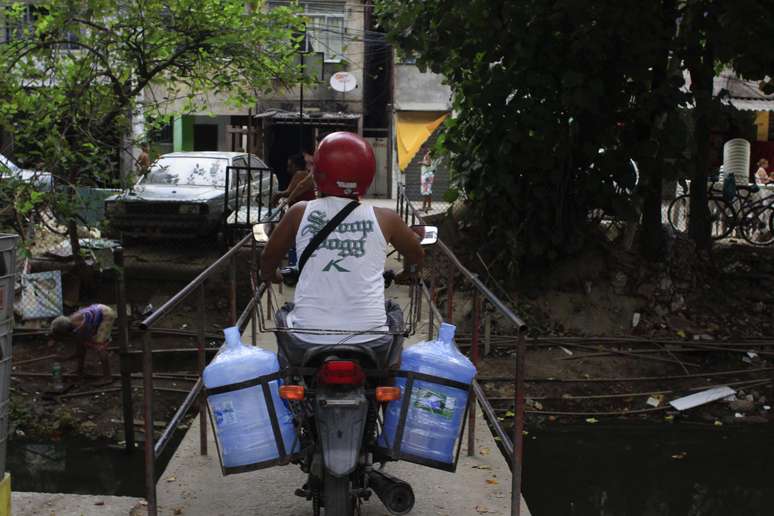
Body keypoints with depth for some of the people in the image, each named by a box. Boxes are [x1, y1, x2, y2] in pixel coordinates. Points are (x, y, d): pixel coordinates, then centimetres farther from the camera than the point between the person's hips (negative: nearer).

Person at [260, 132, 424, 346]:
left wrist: (269, 275, 37)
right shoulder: (385, 219, 0)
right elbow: (417, 256, 17)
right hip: (368, 334, 0)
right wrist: (405, 272, 39)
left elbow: (268, 256, 15)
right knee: (393, 311, 30)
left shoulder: (300, 213, 0)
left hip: (310, 336, 0)